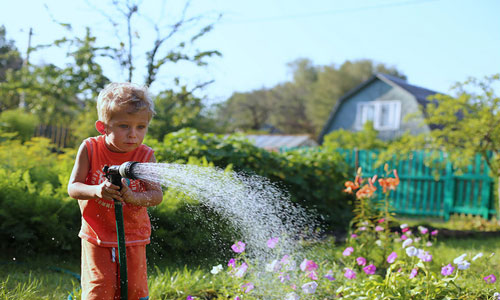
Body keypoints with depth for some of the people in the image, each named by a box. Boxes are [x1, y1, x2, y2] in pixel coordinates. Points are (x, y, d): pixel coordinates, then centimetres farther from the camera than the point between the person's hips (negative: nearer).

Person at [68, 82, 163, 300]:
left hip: (133, 238, 1)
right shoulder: (90, 149, -9)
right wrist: (96, 190, -32)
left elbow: (157, 195, -13)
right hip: (97, 236, -1)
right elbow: (73, 188, -11)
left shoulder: (145, 156, -9)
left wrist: (132, 197, -33)